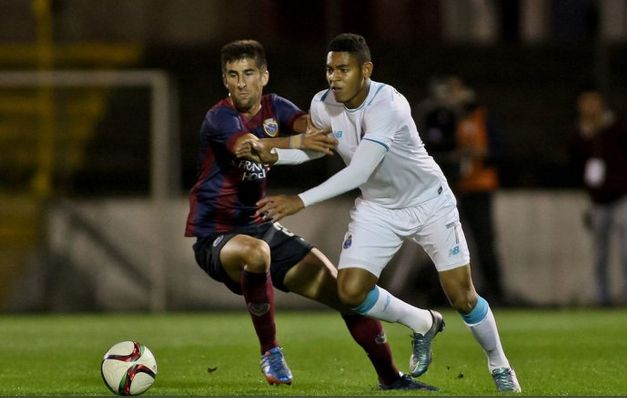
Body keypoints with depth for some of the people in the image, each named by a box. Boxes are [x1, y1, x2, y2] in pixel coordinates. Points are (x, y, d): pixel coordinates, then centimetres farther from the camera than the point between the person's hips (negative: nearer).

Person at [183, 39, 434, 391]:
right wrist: (298, 142, -58)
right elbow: (247, 146, -40)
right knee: (256, 252, -42)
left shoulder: (274, 107, 2)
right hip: (215, 236, -6)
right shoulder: (219, 119, -17)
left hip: (259, 227, 7)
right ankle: (270, 353, -22)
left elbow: (308, 123, -19)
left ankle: (390, 378, 16)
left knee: (345, 291, -1)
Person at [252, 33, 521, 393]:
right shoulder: (323, 105, -13)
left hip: (429, 200, -5)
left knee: (462, 296, -2)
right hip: (377, 209, 5)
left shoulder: (387, 105, -33)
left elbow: (358, 173, -41)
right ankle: (423, 325, 16)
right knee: (350, 291, -12)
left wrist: (301, 201, -46)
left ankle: (500, 365, 25)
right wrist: (274, 155, -10)